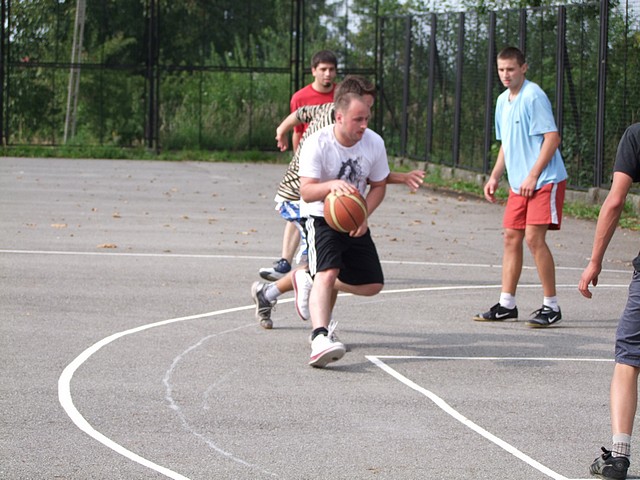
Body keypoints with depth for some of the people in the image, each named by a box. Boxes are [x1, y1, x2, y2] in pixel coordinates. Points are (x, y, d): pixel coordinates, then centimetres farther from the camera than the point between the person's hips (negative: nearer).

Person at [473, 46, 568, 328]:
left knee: (534, 238, -13)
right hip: (518, 184, 9)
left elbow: (552, 138, -17)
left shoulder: (534, 96, -13)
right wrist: (495, 177, 16)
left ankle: (551, 307, -6)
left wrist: (533, 176, -19)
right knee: (511, 238, 7)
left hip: (545, 181, -9)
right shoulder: (503, 101, 14)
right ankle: (506, 304, 13)